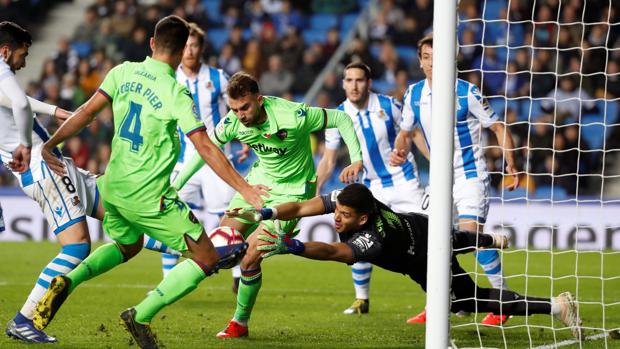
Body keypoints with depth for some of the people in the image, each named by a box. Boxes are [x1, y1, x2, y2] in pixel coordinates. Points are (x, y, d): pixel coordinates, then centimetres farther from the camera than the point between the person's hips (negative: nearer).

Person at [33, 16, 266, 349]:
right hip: (148, 196, -7)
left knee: (128, 245, 34)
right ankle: (140, 316, -6)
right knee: (206, 259, 1)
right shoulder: (175, 93, -15)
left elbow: (87, 111, 4)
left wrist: (50, 143, 16)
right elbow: (205, 148, -18)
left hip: (113, 187, 7)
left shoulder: (123, 72, 0)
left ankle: (67, 281, 9)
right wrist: (244, 189, -15)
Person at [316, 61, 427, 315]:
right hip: (372, 187, 2)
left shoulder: (388, 105, -12)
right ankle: (361, 300, 12)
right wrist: (314, 190, -9)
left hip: (404, 181, -2)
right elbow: (328, 161, 0)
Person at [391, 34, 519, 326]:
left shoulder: (467, 92, -12)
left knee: (471, 231, -20)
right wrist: (400, 151, -7)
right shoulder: (414, 94, 2)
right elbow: (406, 132, 15)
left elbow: (498, 127, -6)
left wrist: (511, 164, -17)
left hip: (470, 173, -6)